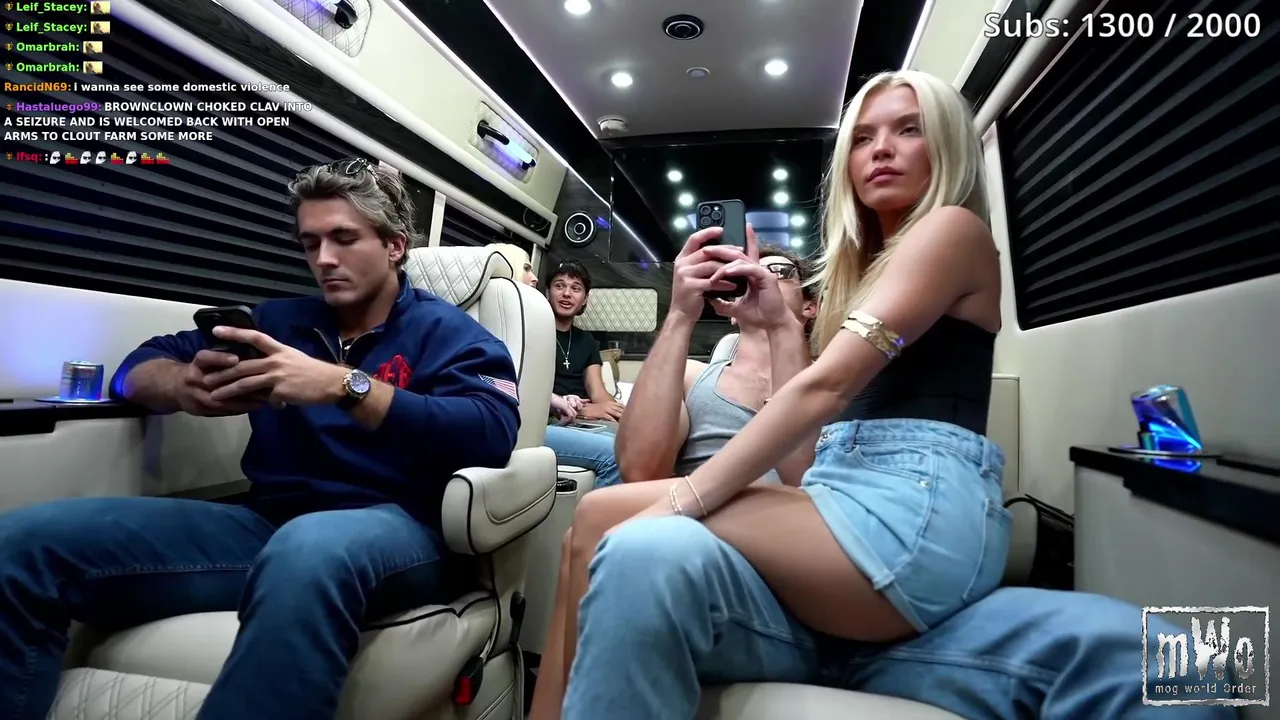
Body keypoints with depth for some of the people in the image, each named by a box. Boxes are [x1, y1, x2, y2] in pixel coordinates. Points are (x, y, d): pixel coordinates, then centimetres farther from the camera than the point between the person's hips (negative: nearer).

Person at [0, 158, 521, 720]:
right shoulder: (282, 321, 21)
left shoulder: (446, 330, 5)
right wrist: (184, 386, -3)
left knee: (308, 550, -39)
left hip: (396, 527, -4)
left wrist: (347, 386, -21)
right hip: (269, 524, 5)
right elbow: (138, 367, 23)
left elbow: (492, 434, -13)